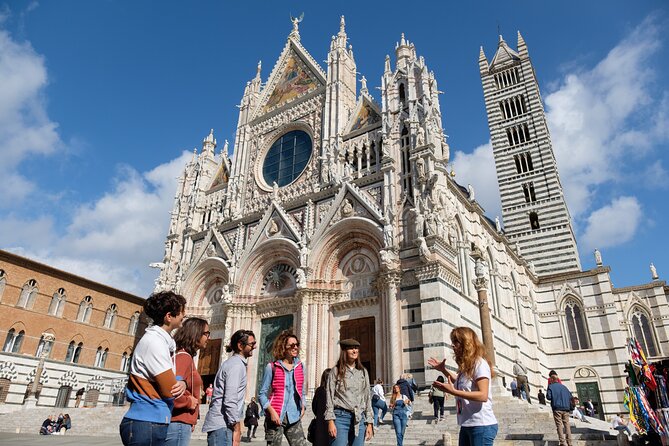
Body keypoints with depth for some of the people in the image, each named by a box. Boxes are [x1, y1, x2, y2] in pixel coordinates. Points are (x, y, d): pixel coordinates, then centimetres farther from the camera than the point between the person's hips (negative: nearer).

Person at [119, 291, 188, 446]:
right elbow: (170, 391, -19)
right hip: (146, 424, -9)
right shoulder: (154, 341, -19)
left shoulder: (162, 341, 10)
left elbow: (168, 381, 14)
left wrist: (182, 383, -8)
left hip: (154, 423, 9)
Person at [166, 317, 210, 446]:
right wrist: (188, 402, -14)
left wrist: (190, 421, 11)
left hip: (180, 423, 9)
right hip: (178, 425, -9)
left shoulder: (186, 356, 14)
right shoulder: (183, 356, -15)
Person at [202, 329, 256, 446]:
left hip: (220, 424, 9)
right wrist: (236, 429, -15)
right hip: (221, 427, -9)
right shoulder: (236, 364, -13)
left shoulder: (233, 362, 17)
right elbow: (230, 400, -20)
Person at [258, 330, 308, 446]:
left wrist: (302, 406, 3)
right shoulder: (272, 367, -3)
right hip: (276, 417, -3)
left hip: (294, 418, 3)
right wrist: (271, 411, -14)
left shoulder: (300, 367, 9)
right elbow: (262, 394, -2)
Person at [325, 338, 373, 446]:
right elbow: (329, 397, -2)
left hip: (359, 419, 4)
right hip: (341, 417, -3)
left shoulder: (363, 372, 12)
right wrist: (330, 421, -10)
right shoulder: (336, 370, 2)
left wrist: (369, 423, 8)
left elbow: (367, 398, 13)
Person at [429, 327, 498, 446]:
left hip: (481, 426, -9)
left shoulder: (479, 363, -14)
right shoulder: (466, 366, 12)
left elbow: (483, 395, -24)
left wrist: (452, 391, -28)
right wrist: (443, 370, 25)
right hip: (466, 425, 9)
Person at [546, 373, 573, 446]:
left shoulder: (551, 386, 1)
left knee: (559, 425, -4)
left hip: (557, 408, -4)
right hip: (566, 408, 4)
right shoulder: (563, 386, 14)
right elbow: (570, 396, 12)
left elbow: (548, 397, -6)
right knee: (567, 424, 7)